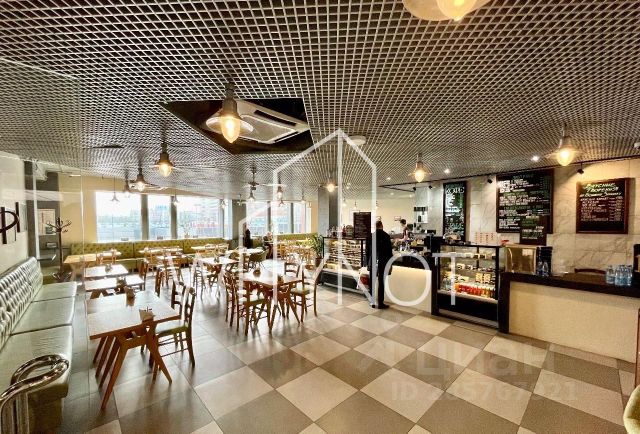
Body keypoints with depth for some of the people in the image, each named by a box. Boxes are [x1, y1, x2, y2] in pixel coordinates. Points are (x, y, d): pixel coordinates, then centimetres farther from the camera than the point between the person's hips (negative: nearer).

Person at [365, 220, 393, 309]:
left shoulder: (370, 236, 0)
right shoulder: (386, 236, -6)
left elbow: (367, 251, 5)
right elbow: (389, 251, -4)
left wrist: (367, 263, 14)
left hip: (372, 263, 2)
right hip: (383, 263, -2)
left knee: (372, 283, 11)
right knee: (381, 283, 5)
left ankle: (373, 302, 19)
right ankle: (380, 303, 10)